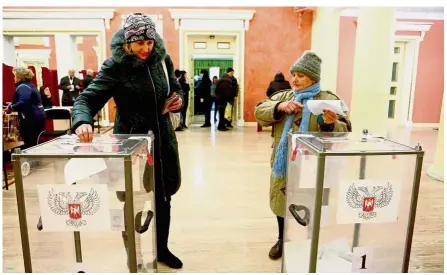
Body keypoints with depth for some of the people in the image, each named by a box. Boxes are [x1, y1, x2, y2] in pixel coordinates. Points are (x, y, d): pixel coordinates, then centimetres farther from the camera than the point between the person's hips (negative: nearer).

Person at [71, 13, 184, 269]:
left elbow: (176, 88, 14)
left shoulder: (162, 59, 0)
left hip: (163, 138, 5)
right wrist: (82, 121, -40)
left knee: (164, 196, 16)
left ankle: (162, 249, 38)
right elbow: (88, 98, -19)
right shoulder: (115, 66, -14)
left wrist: (178, 99, -8)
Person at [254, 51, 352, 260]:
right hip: (282, 164, 4)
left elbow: (344, 131, -12)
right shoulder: (283, 96, 7)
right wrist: (280, 107, -21)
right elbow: (259, 112, -3)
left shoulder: (329, 100, -5)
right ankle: (282, 239, 41)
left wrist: (330, 125, -34)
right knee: (281, 202, 17)